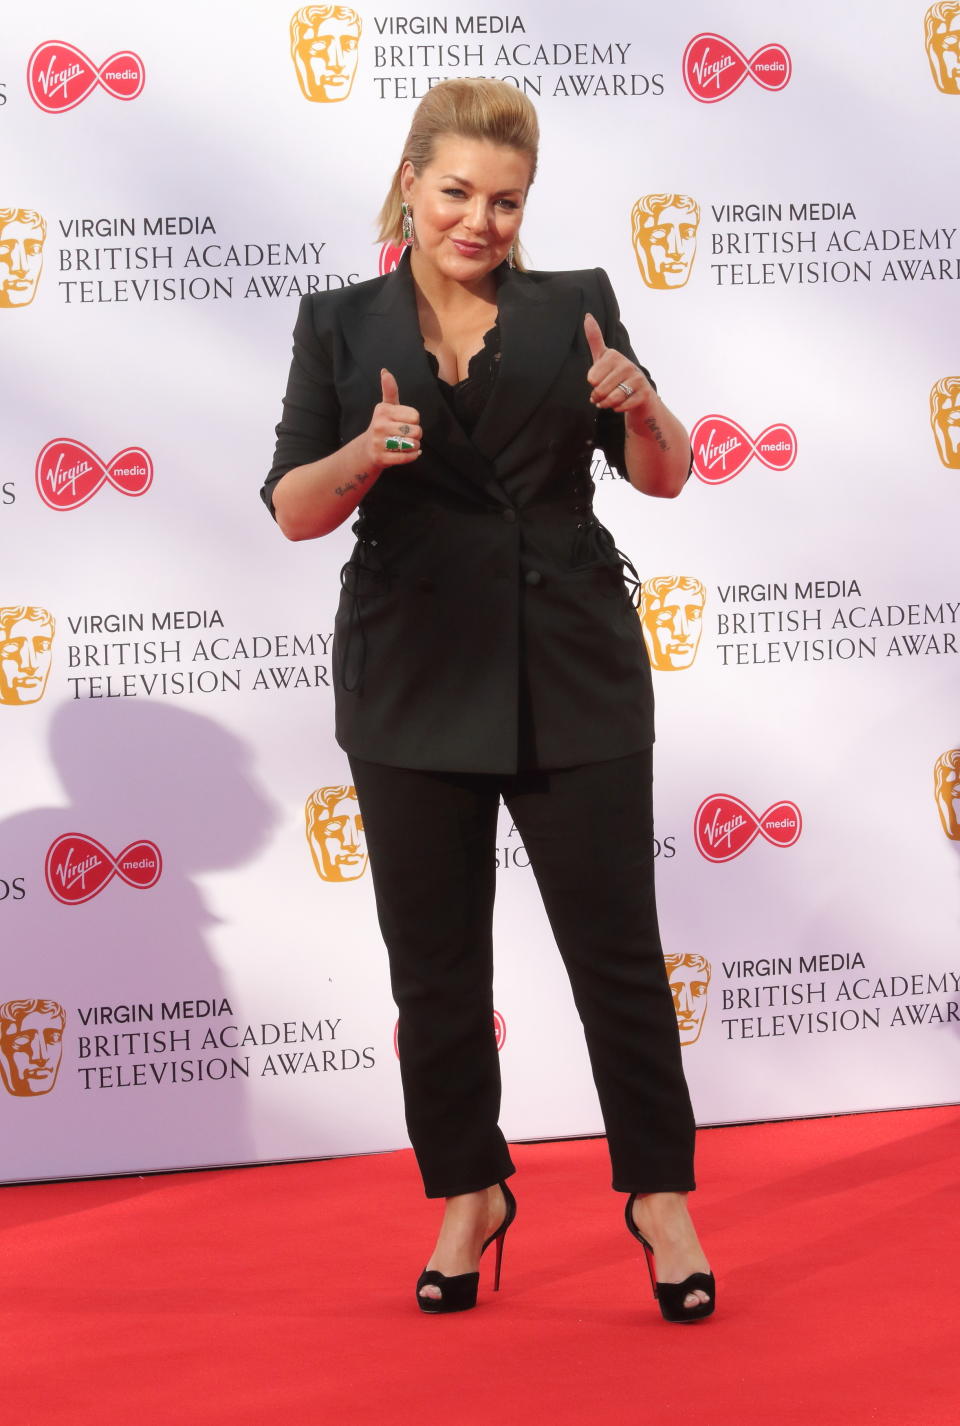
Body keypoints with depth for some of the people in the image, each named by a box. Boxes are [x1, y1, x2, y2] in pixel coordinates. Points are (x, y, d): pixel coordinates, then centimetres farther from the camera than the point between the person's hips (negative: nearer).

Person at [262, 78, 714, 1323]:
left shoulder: (575, 307, 5)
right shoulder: (342, 325, 5)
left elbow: (664, 478, 3)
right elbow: (294, 511, 0)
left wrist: (638, 403, -18)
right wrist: (365, 456, -20)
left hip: (574, 672, 0)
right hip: (413, 677, 1)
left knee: (617, 943, 1)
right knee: (435, 957, 7)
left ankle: (661, 1196, 14)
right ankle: (469, 1194, 23)